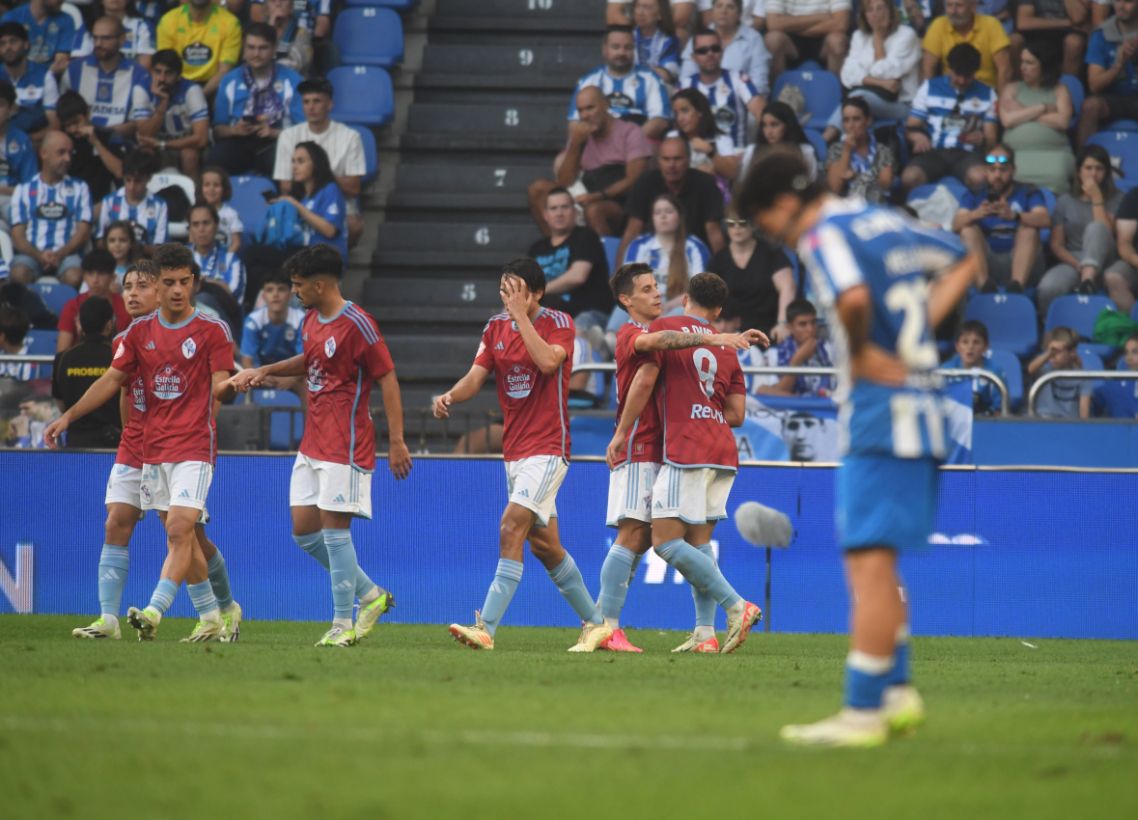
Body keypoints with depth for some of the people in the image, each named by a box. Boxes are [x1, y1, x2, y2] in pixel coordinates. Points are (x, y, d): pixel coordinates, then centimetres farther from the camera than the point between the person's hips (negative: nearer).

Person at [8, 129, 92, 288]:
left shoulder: (79, 188, 14)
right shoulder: (24, 190, 14)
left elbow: (83, 232, 5)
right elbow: (17, 236, 6)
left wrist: (60, 254, -14)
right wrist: (39, 255, -15)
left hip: (65, 255, 0)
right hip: (32, 255, 0)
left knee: (74, 277, -36)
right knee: (18, 275, -35)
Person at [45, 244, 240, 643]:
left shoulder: (213, 330, -4)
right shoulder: (139, 332, 8)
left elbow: (220, 387, -3)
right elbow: (113, 379, 11)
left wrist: (231, 384, -23)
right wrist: (68, 416, 6)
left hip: (194, 445, -5)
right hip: (153, 447, 5)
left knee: (180, 531, -17)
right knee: (181, 536, 9)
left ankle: (153, 614, -27)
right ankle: (211, 620, 18)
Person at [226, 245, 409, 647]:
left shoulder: (357, 325, -16)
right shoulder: (312, 319, 10)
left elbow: (388, 379, -15)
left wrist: (396, 441, -18)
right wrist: (265, 371, 16)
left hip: (345, 445, -9)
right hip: (312, 444, 9)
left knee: (333, 527, -9)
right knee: (304, 531, 8)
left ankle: (343, 625, -2)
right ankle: (371, 595, 20)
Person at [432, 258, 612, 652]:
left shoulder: (558, 323, -7)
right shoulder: (496, 327, 9)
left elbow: (548, 361, -26)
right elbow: (475, 377, 4)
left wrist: (521, 314, -23)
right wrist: (450, 396, -17)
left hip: (548, 447, -7)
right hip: (514, 450, 7)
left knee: (512, 527, -20)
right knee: (543, 544, 11)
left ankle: (486, 627, -25)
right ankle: (595, 623, 24)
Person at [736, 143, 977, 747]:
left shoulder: (825, 237, -11)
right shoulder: (885, 222, 16)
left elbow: (853, 297, -32)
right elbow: (963, 262, 27)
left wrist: (861, 352, -14)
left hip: (880, 410, -9)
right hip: (919, 408, 9)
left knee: (870, 560, -9)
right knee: (870, 561, 17)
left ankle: (862, 713, -10)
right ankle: (897, 692, 19)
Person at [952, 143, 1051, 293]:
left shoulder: (1028, 193, 8)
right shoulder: (975, 195, 11)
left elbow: (1045, 220, -14)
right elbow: (956, 225, -8)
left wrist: (1014, 216, -35)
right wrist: (976, 214, -32)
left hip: (1020, 261, -1)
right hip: (986, 262, 1)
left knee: (1029, 228, -23)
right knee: (968, 229, -19)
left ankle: (1016, 286, -45)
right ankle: (985, 285, -42)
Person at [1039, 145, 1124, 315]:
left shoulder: (1116, 199, 9)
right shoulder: (1065, 202, 13)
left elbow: (1106, 232, -7)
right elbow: (1057, 245, 7)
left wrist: (1097, 199, -7)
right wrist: (1077, 265, -12)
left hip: (1102, 262, -1)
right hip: (1072, 262, 1)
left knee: (1095, 227, -35)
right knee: (1048, 288, -36)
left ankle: (1087, 281, -55)